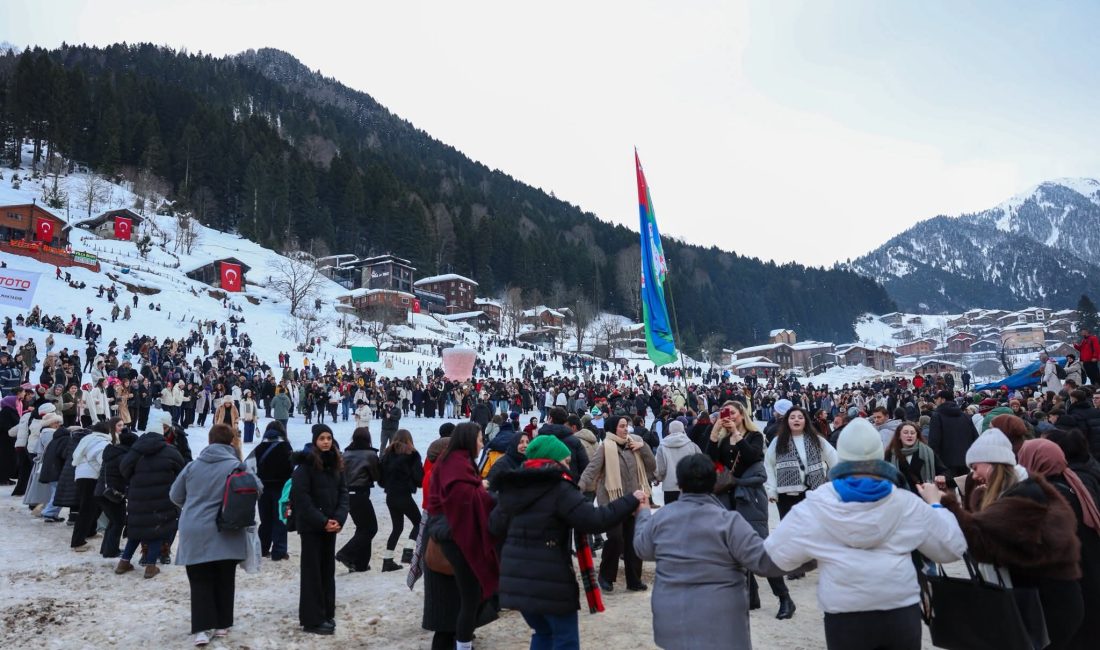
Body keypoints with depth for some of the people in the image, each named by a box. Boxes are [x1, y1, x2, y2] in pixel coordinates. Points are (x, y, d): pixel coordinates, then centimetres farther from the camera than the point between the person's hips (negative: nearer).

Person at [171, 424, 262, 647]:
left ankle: (202, 628, 0)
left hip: (194, 533, 2)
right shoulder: (237, 466, -7)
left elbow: (175, 495, 12)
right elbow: (257, 489, -3)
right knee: (224, 581, 12)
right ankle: (222, 625, 20)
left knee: (200, 582, 8)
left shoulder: (192, 465, 3)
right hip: (226, 534, -2)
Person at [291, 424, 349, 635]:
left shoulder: (336, 463, 7)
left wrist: (339, 518, -8)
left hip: (330, 524, 6)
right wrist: (322, 521, -17)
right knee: (312, 571, -1)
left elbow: (343, 492, 7)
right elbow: (300, 496, -17)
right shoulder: (306, 463, -13)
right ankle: (312, 619, 6)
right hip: (311, 526, -6)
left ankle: (326, 613, 23)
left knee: (328, 569, 12)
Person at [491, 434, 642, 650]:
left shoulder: (511, 487, 8)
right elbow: (594, 521, -18)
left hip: (516, 578, 7)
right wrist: (631, 501, -10)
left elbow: (495, 527, 13)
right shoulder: (559, 488, -13)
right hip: (550, 581, -7)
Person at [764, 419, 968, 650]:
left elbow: (776, 555, -4)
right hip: (902, 612, 2)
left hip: (845, 617, -2)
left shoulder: (815, 506, -7)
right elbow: (953, 547, 10)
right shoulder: (908, 503, -1)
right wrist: (935, 505, 26)